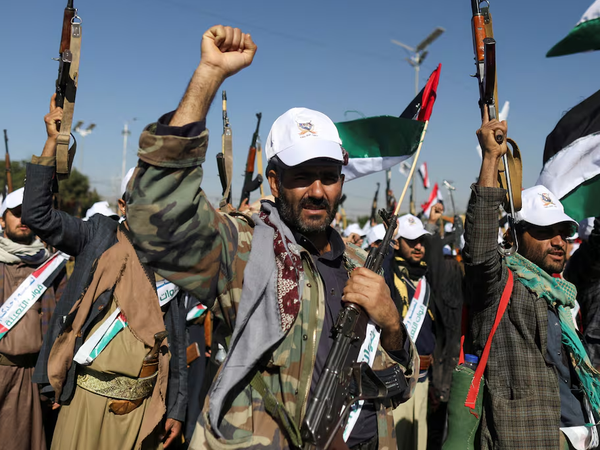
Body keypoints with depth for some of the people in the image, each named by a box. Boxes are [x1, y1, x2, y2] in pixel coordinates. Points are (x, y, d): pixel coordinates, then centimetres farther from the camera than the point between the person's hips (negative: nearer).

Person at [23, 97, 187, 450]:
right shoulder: (99, 236, 1)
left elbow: (176, 344, 5)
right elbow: (37, 214, -12)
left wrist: (176, 410, 5)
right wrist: (53, 141, -16)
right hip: (86, 397, -1)